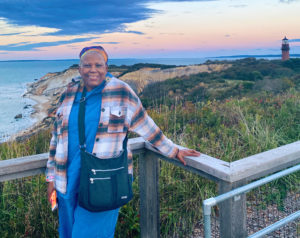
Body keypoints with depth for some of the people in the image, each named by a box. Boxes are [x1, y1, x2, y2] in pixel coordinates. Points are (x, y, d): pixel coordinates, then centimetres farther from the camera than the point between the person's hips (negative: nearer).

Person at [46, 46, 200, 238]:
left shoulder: (121, 92, -7)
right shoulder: (69, 94, 5)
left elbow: (145, 126, 0)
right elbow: (57, 137, 10)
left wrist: (174, 151, 4)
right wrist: (52, 177, 11)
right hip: (69, 181, 4)